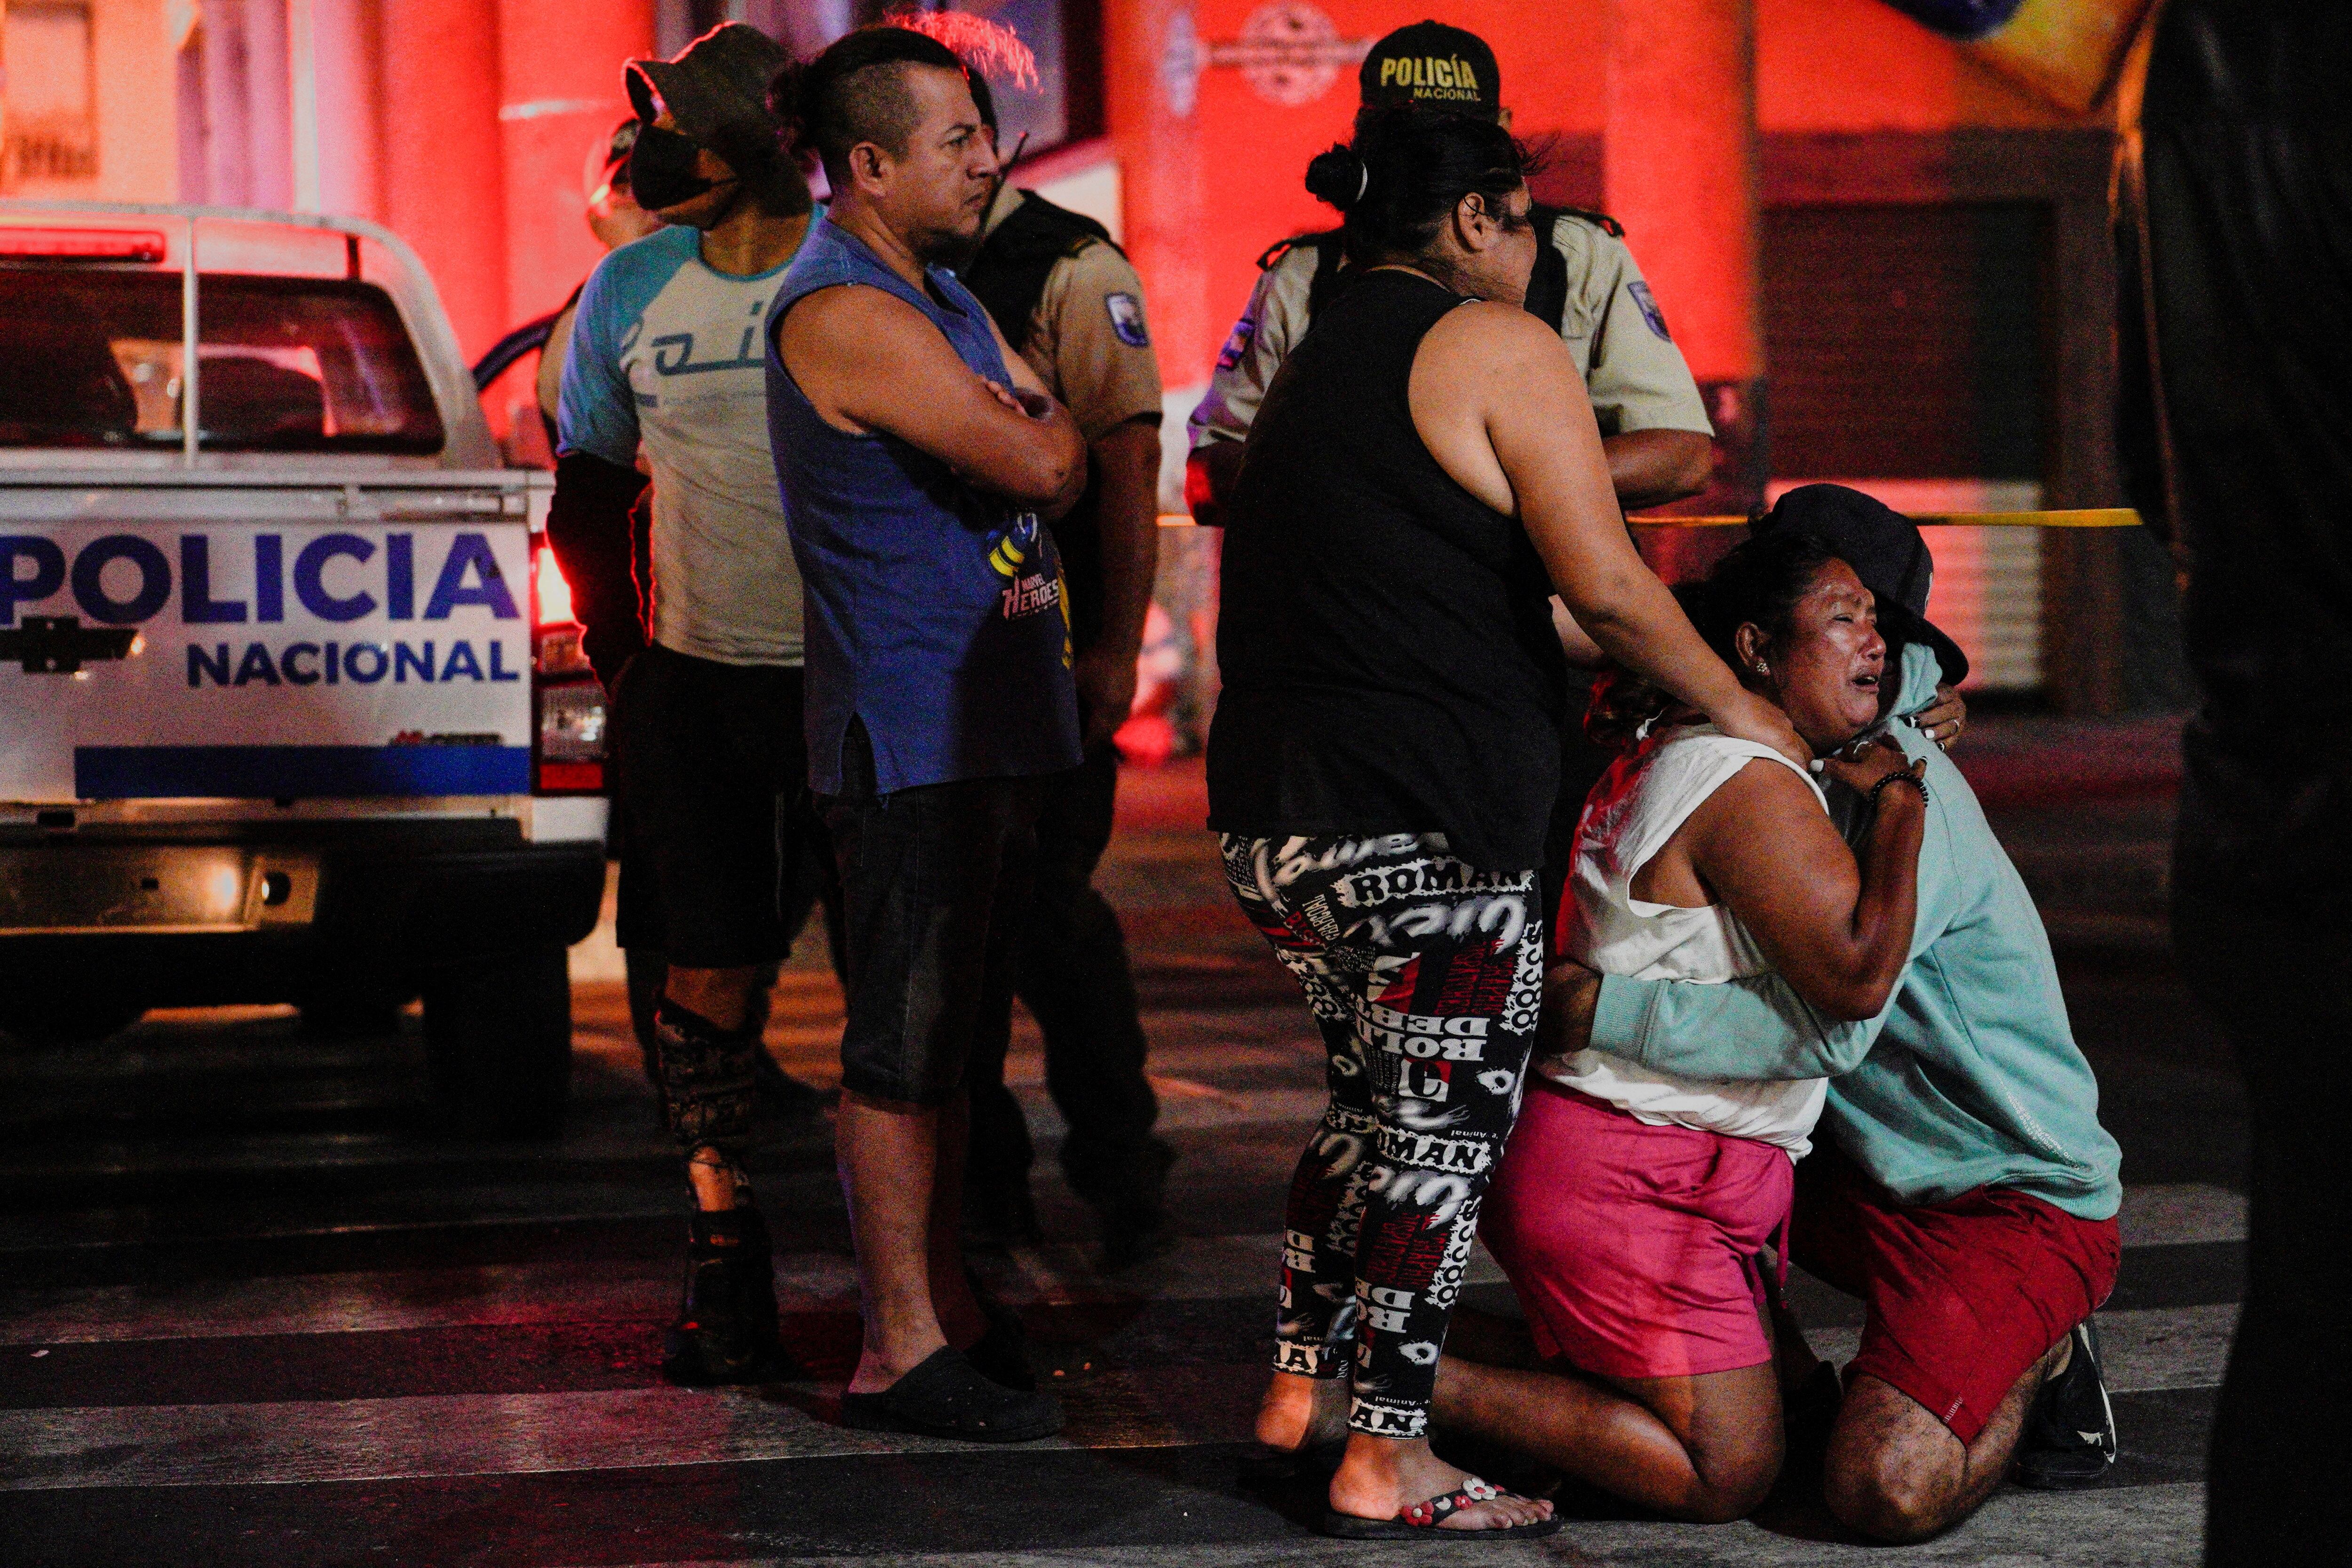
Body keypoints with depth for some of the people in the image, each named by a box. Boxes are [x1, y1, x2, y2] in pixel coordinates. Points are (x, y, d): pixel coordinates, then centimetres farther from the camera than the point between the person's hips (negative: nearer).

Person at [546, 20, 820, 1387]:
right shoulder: (631, 288, 4)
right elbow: (590, 483, 15)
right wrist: (615, 638, 10)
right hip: (695, 676, 3)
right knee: (710, 977, 1)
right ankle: (726, 1255, 14)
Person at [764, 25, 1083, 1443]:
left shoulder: (937, 291, 16)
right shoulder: (845, 312, -16)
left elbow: (1060, 453, 20)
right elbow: (1037, 465, -18)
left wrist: (1031, 435, 0)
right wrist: (1043, 431, 2)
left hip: (988, 717, 10)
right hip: (910, 727, -10)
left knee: (954, 1035, 14)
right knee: (905, 1045, -4)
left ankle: (949, 1314, 21)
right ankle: (901, 1353, 1)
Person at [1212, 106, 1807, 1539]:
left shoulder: (1319, 358, 22)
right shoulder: (1498, 345, -5)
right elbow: (1606, 585, -12)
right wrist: (1732, 706, 2)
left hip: (1272, 805, 9)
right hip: (1418, 816, -9)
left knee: (1378, 1091, 21)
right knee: (1449, 1116, -2)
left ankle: (1305, 1383, 24)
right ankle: (1386, 1458, 0)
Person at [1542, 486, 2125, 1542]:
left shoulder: (1907, 795, -22)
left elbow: (1824, 1027, -33)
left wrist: (1604, 1010, -32)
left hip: (2018, 1206, -9)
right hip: (1881, 1175, 9)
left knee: (1884, 1492, -26)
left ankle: (2034, 1359, 5)